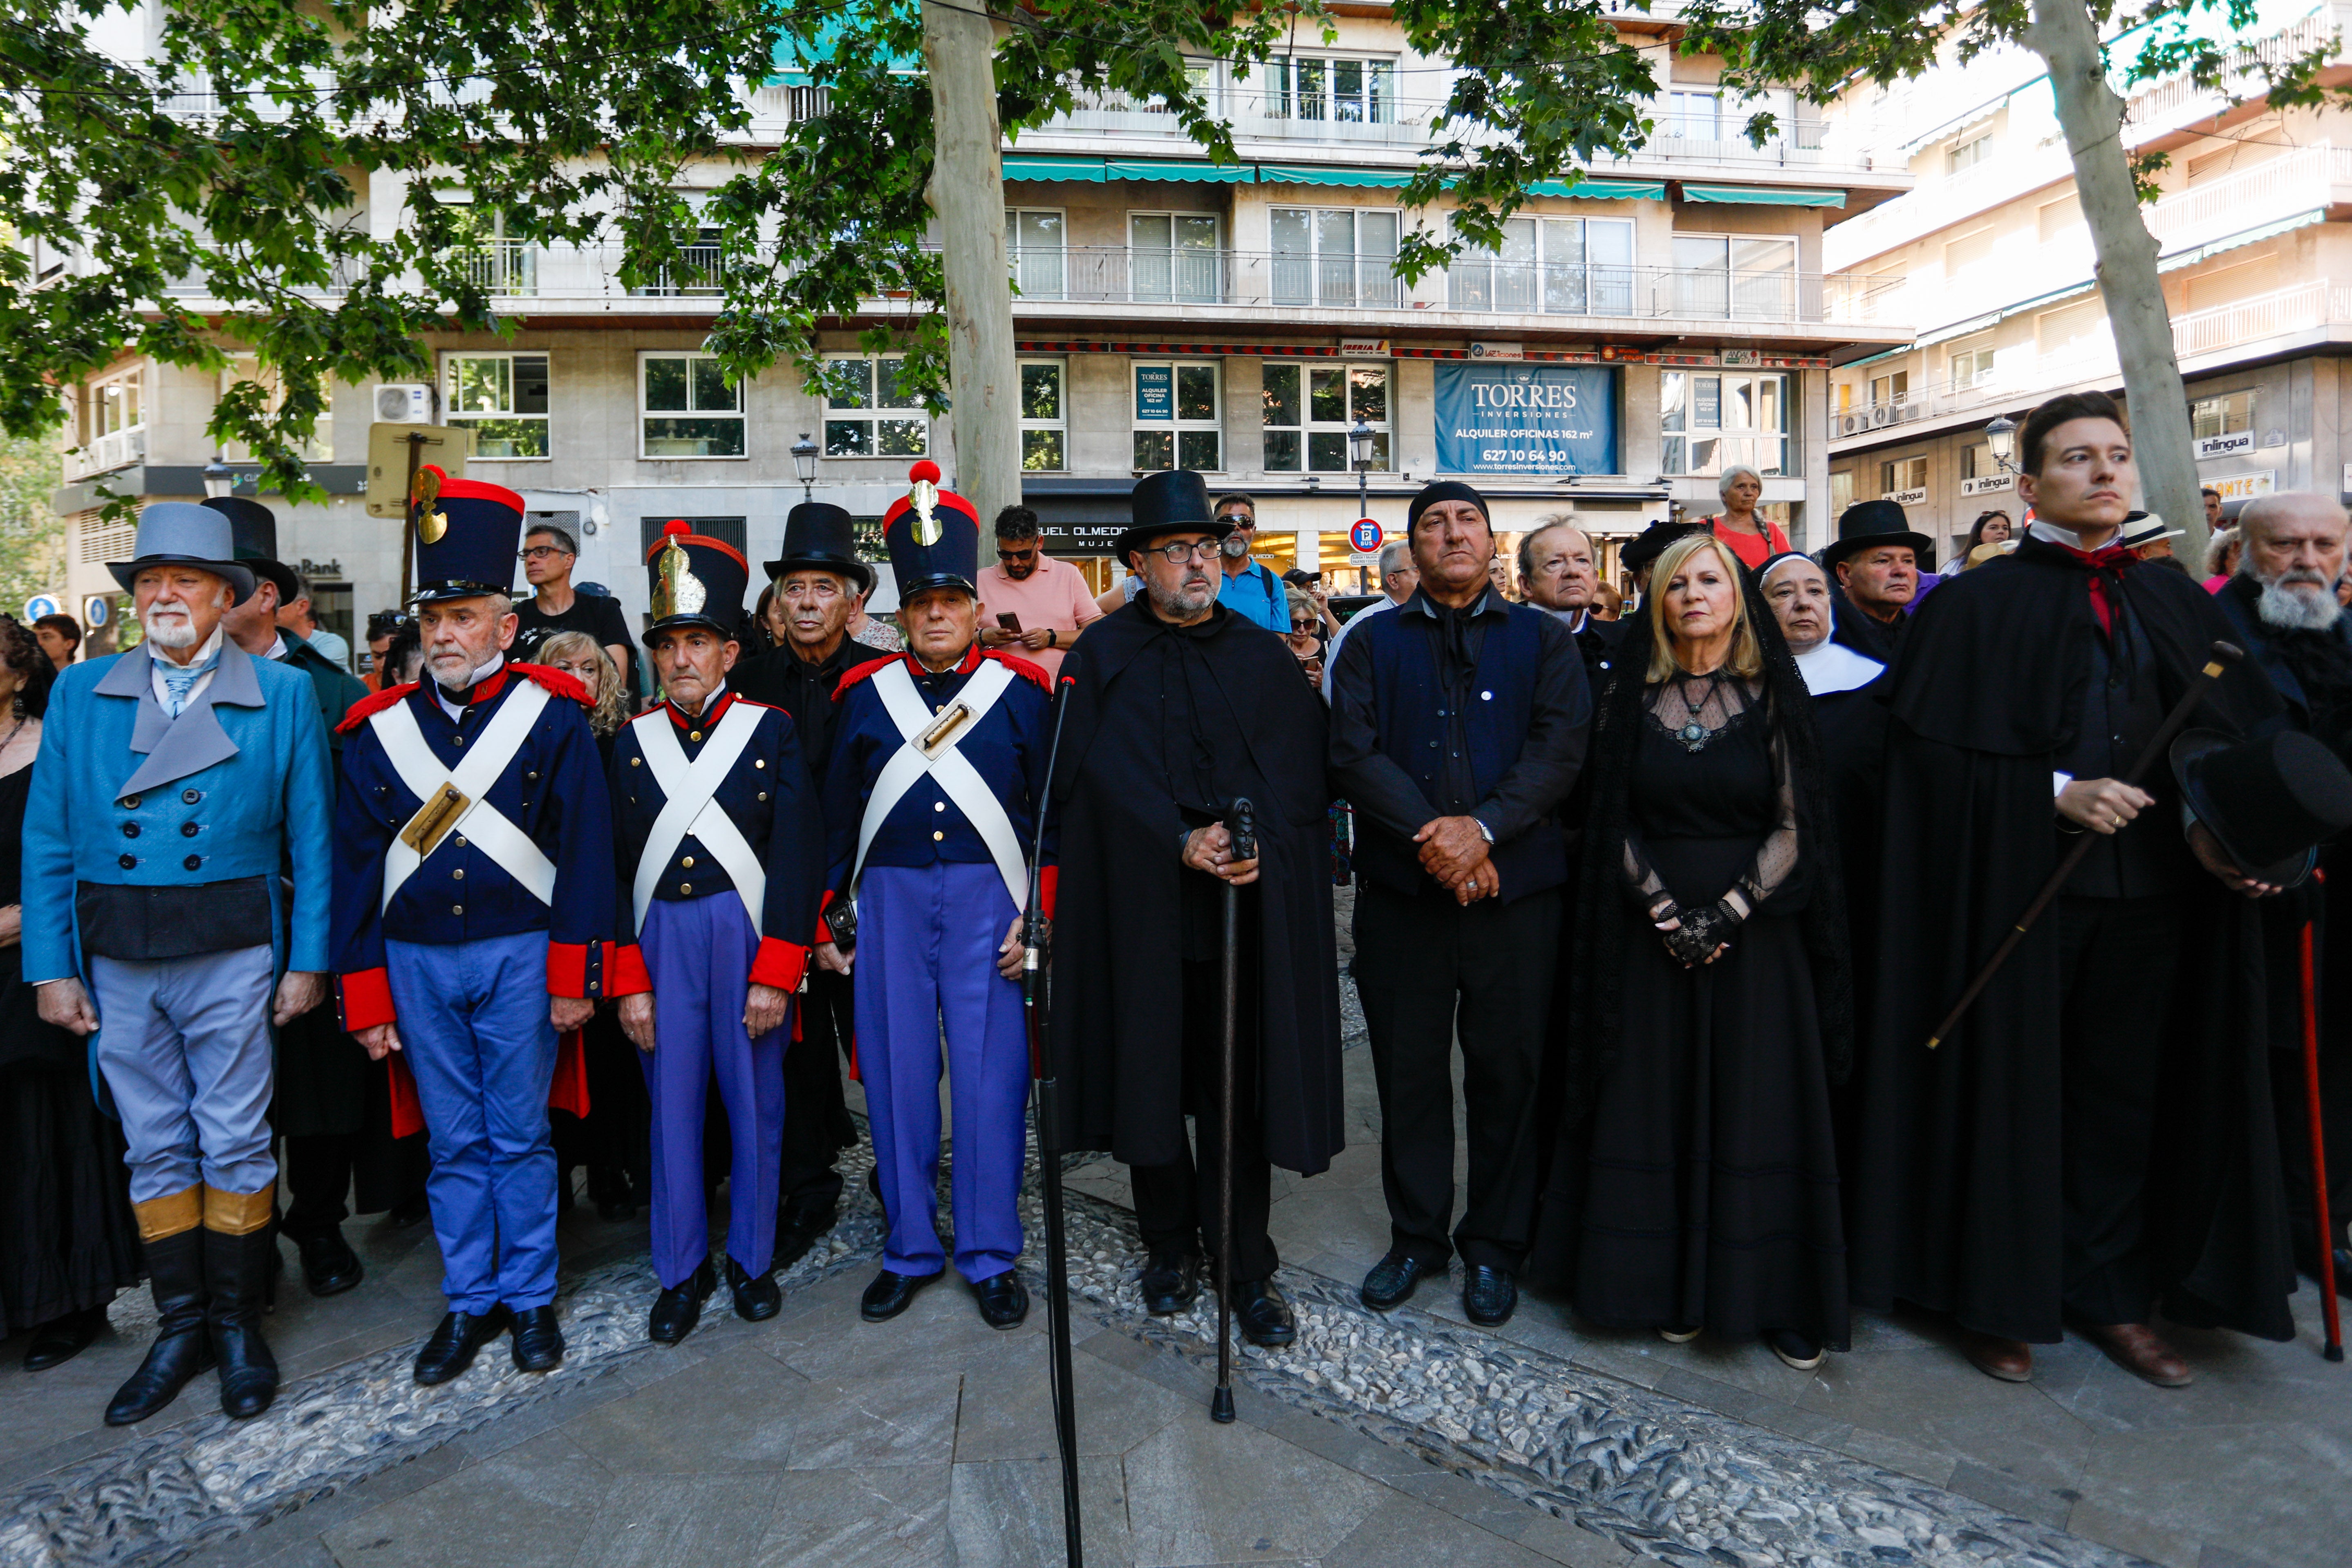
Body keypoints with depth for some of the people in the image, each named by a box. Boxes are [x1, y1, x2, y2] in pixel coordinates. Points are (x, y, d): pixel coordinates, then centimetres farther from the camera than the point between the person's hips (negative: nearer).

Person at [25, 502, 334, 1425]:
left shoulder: (283, 697, -1)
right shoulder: (78, 694, 6)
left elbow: (311, 839, -2)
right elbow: (47, 841, 7)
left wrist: (307, 961, -5)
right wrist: (50, 967, 1)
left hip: (232, 954, -3)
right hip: (116, 960, 3)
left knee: (235, 1143, 6)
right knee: (155, 1149, 13)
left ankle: (237, 1321, 23)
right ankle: (179, 1327, 27)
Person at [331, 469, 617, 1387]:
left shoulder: (552, 716, -4)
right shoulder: (380, 728, 5)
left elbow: (586, 853, -6)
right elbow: (356, 867, 7)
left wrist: (575, 975, -8)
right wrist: (366, 995, 5)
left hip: (520, 955, -3)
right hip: (416, 960, 3)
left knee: (520, 1135, 7)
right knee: (454, 1141, 13)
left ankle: (531, 1298, 23)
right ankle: (469, 1302, 27)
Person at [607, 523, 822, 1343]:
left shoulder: (771, 731, -1)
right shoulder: (633, 741, 6)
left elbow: (797, 859, -5)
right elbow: (617, 869, 5)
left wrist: (776, 974, -10)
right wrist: (630, 982, 0)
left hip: (748, 935, -2)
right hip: (661, 939, 2)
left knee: (755, 1101, 8)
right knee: (672, 1104, 8)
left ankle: (751, 1260, 26)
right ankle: (681, 1270, 24)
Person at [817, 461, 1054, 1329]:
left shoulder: (1020, 690, 3)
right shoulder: (865, 694, 8)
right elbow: (837, 816, 11)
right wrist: (832, 921, 8)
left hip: (990, 901, -2)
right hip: (890, 902, 2)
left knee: (991, 1075, 2)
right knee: (898, 1075, 8)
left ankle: (991, 1256, 18)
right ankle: (910, 1250, 25)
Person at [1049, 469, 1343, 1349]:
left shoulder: (1260, 654, 10)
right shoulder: (1106, 654, 5)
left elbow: (1299, 770, 3)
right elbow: (1103, 772, -5)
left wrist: (1250, 836, -14)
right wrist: (1182, 843, -15)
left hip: (1249, 903, 1)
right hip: (1142, 903, 0)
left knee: (1241, 1083, 3)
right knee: (1151, 1074, 9)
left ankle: (1248, 1266, 17)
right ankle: (1170, 1245, 28)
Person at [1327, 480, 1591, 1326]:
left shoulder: (1543, 640, 9)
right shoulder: (1374, 644, 9)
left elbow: (1561, 746, -5)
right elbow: (1354, 751, -4)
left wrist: (1483, 828, -18)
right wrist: (1430, 835, -16)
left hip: (1516, 888, 0)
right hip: (1400, 888, 1)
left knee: (1507, 1069, 8)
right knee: (1408, 1069, 9)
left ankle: (1495, 1244, 26)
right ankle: (1416, 1236, 27)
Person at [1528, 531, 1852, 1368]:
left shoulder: (1773, 697, 2)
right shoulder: (1630, 698, 4)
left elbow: (1794, 828, -2)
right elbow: (1614, 821, 1)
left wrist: (1724, 914, -13)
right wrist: (1665, 912, -10)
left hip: (1755, 931, -1)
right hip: (1651, 931, 1)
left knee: (1758, 1107, 3)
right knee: (1657, 1105, 4)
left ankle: (1776, 1296, 16)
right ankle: (1674, 1288, 17)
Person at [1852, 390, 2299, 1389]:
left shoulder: (2177, 605, 12)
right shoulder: (1979, 604, -2)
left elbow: (2231, 743, 9)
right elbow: (1939, 754, -9)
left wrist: (2210, 823, -10)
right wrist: (2058, 793, -19)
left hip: (2153, 889, 5)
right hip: (2018, 885, -4)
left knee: (2125, 1091, 13)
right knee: (2011, 1087, 4)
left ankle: (2110, 1294, 29)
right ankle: (1998, 1299, 19)